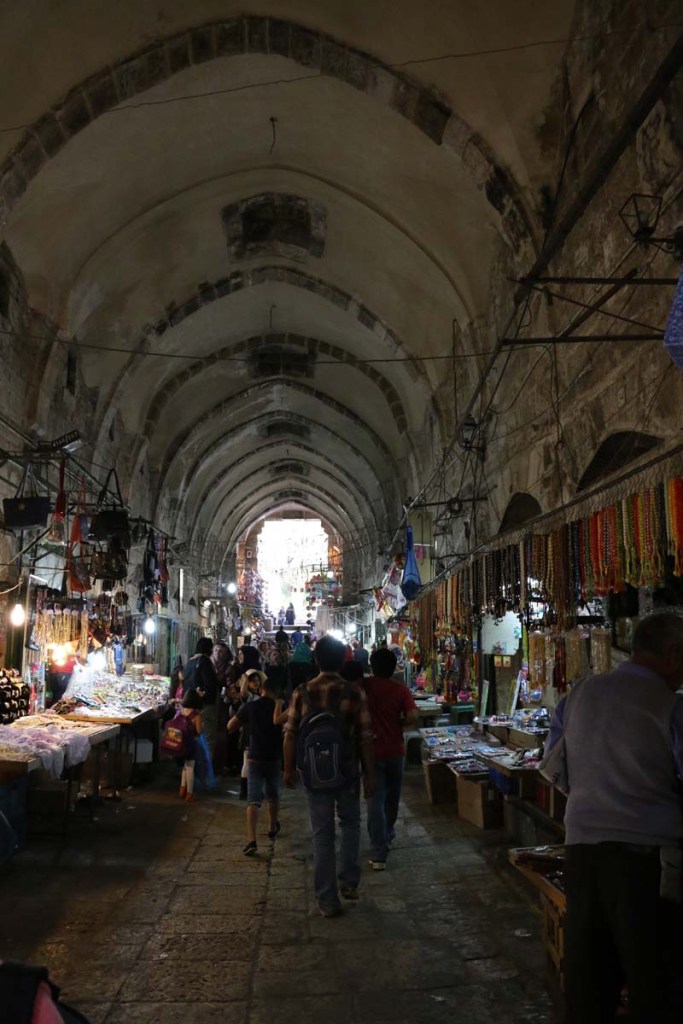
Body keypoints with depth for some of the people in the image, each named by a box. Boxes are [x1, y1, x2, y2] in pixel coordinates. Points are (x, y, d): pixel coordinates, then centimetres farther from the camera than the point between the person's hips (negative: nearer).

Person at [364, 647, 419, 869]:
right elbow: (414, 717, -16)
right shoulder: (401, 690, -7)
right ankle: (388, 835, 42)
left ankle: (379, 854, -8)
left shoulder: (364, 686, -9)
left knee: (375, 800, -3)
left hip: (372, 750, -2)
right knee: (392, 796, 23)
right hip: (395, 750, 2)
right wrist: (399, 724, 1)